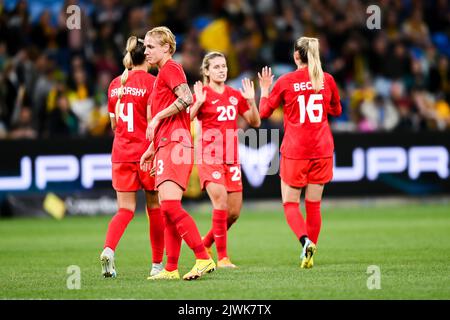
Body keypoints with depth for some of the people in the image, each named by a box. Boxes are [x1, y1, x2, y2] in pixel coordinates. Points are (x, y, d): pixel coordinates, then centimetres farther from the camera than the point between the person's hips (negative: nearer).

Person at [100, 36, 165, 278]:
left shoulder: (115, 85, 9)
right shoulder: (151, 82, -8)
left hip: (121, 154, 4)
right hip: (146, 153, -4)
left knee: (125, 209, 4)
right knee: (155, 208, 10)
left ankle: (108, 249, -23)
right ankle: (157, 264, 15)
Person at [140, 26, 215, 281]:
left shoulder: (171, 68, -4)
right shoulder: (163, 73, 25)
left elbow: (187, 98, -22)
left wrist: (157, 117, -17)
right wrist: (152, 149, 27)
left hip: (175, 145, -10)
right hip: (166, 146, 10)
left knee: (171, 205, -19)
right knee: (168, 209, 7)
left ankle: (204, 259, -21)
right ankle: (171, 269, 8)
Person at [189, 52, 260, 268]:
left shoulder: (235, 95, 11)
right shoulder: (201, 94, -4)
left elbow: (255, 122, 13)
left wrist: (251, 101, -1)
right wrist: (198, 103, -27)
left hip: (231, 159, 6)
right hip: (209, 157, -6)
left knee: (234, 212, 5)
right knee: (221, 202, -20)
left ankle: (206, 243, 28)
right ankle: (222, 257, -14)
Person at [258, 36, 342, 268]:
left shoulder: (285, 81, -6)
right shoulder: (326, 80, 1)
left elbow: (264, 112, 5)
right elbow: (336, 110, 18)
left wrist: (265, 89, 20)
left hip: (294, 151, -3)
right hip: (322, 150, 3)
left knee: (290, 204, 4)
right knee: (314, 205, 11)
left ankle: (305, 240, -22)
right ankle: (310, 252, 11)